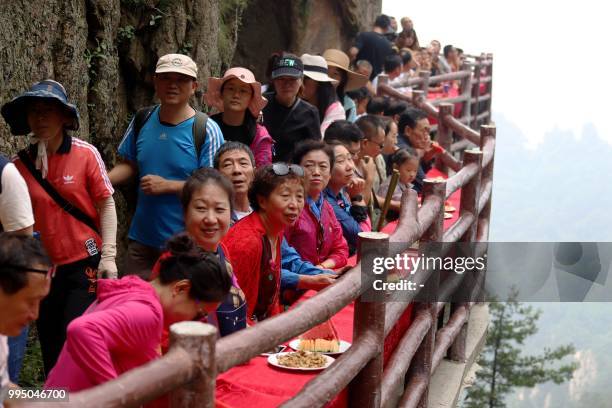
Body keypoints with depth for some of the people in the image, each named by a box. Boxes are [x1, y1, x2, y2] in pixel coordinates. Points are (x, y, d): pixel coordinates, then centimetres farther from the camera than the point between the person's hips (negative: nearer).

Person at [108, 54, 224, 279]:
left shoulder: (206, 130, -11)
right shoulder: (142, 121, 4)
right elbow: (129, 165, 13)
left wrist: (167, 185, -18)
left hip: (186, 242, -4)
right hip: (142, 238, 5)